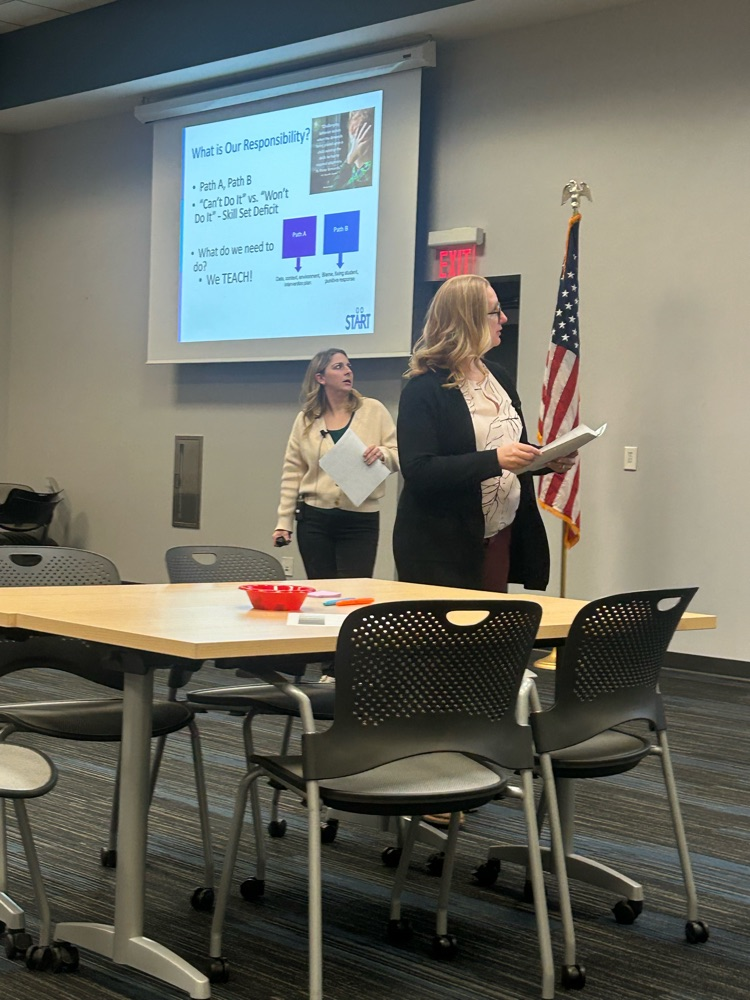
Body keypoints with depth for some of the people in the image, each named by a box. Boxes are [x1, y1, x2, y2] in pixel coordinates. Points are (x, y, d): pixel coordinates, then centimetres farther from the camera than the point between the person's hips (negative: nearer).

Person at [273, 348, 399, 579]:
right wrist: (283, 521, 4)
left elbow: (399, 456, 3)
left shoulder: (374, 410, 3)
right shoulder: (305, 419, 6)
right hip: (314, 519, 1)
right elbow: (292, 474, 7)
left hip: (361, 520, -1)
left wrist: (382, 454, -20)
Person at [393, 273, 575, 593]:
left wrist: (549, 460, 1)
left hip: (501, 540, 7)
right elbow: (418, 471, -21)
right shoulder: (424, 388, -12)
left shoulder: (499, 377, 12)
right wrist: (494, 460, -28)